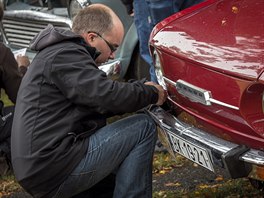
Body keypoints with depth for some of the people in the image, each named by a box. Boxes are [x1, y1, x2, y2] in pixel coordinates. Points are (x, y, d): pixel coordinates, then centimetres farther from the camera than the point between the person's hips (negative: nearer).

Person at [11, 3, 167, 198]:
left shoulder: (59, 52, 20)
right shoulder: (65, 54, -13)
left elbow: (97, 100, 24)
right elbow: (108, 96, -21)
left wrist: (142, 88, 14)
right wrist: (152, 94, -4)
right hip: (54, 169, -11)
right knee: (144, 127, -8)